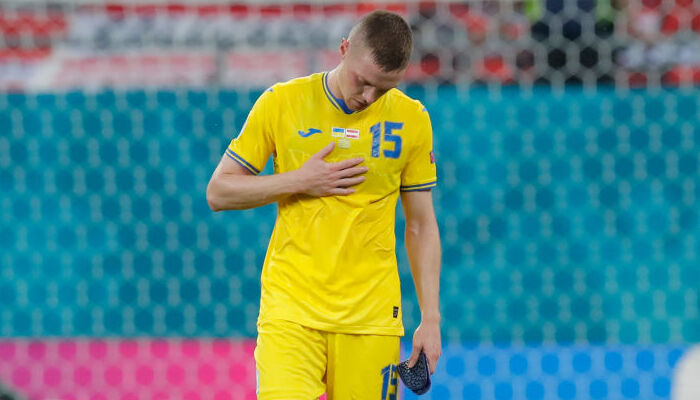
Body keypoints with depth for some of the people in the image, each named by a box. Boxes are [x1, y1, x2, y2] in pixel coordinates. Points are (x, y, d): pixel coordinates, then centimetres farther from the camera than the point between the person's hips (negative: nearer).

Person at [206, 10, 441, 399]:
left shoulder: (411, 120, 5)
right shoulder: (281, 103, 1)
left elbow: (421, 225, 11)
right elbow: (218, 192, 5)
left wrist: (431, 320, 6)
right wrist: (300, 181, -8)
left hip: (372, 318, 1)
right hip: (290, 308, -1)